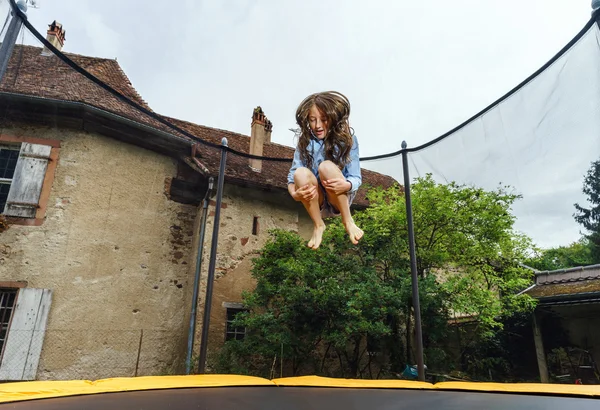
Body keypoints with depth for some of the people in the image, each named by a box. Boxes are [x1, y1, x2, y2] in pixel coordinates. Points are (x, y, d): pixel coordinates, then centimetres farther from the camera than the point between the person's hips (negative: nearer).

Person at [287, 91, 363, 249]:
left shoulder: (347, 139, -11)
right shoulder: (304, 142, -6)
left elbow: (356, 178, -13)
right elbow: (292, 177, -10)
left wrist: (346, 185, -37)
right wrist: (295, 193, -33)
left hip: (341, 199, -2)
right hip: (315, 200, 2)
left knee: (327, 167, -31)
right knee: (301, 173, -30)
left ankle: (347, 220, -15)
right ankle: (318, 225, -12)